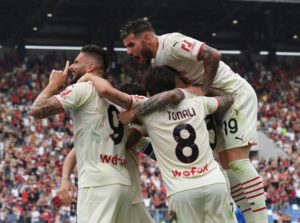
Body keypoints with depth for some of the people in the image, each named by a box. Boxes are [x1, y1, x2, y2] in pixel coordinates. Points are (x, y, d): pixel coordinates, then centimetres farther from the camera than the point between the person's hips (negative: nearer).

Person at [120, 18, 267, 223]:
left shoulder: (171, 43, -21)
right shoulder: (155, 60, 9)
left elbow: (213, 56, -29)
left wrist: (203, 92, -23)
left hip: (236, 94, -10)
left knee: (237, 161, -17)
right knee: (226, 166, 4)